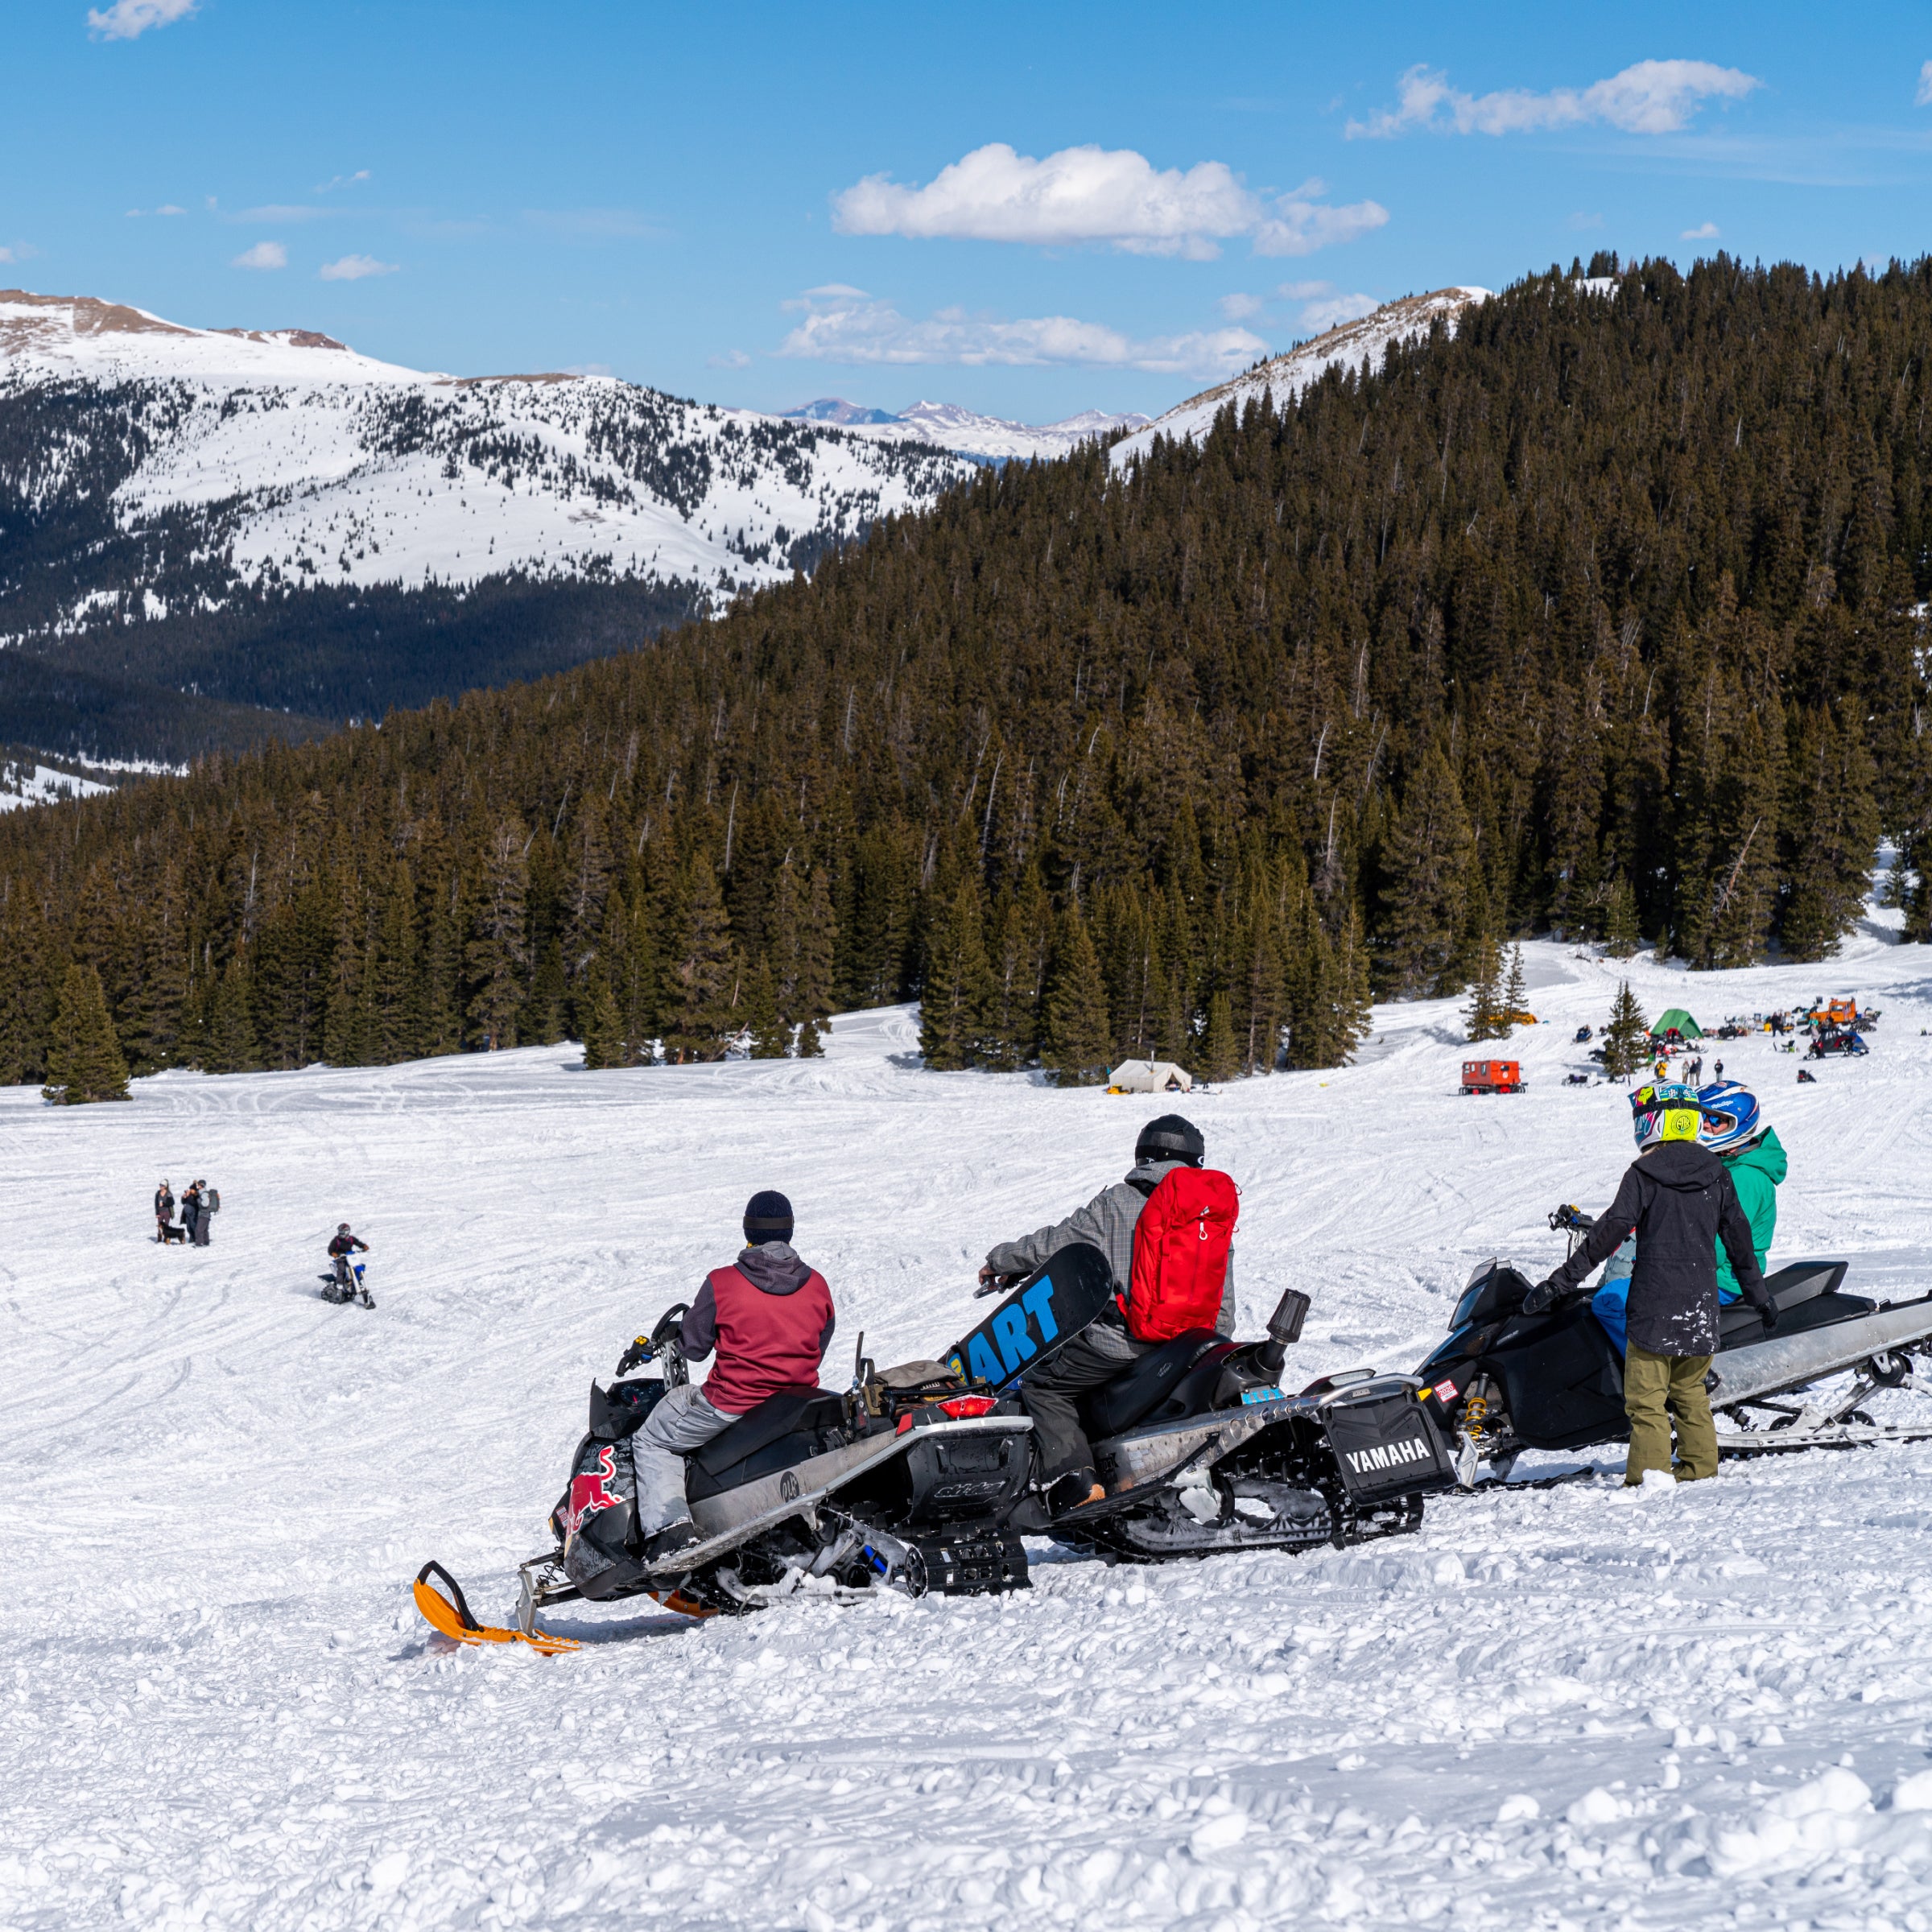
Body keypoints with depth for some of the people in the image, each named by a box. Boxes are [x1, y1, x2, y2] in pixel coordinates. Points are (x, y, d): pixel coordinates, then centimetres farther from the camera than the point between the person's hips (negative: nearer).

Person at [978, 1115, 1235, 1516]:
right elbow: (1223, 1307, 14)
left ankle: (1076, 1483, -11)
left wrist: (999, 1260, 21)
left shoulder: (1116, 1204, 1)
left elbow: (1052, 1245, 4)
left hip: (1118, 1344, -5)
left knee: (1042, 1386, 8)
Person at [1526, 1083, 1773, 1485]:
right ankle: (1700, 1468, 17)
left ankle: (1649, 1474, -7)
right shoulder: (1716, 1174, 9)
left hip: (1655, 1301, -6)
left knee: (1646, 1395, -3)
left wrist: (1559, 1282, -9)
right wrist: (1760, 1297, 25)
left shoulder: (1643, 1173, -7)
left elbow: (1610, 1232, -12)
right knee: (1690, 1392, 17)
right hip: (1701, 1302, 6)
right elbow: (1738, 1239, 15)